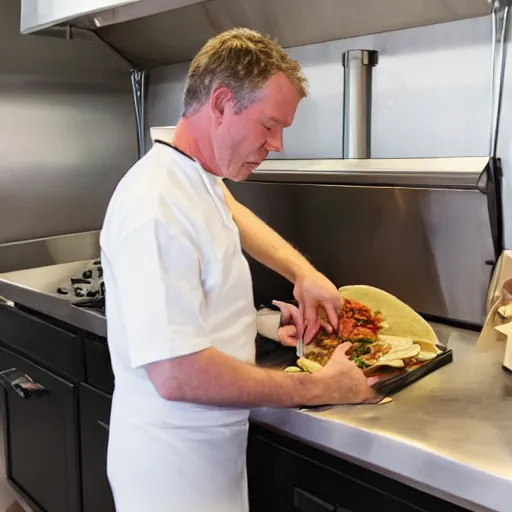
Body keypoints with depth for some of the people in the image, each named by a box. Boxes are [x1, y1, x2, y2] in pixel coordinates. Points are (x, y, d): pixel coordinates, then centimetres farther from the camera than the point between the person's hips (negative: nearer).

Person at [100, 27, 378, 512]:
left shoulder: (198, 176, 2)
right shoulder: (157, 205, -28)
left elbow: (231, 214, 23)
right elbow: (177, 373, -32)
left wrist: (302, 271, 6)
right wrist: (318, 388, -22)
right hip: (173, 462, -8)